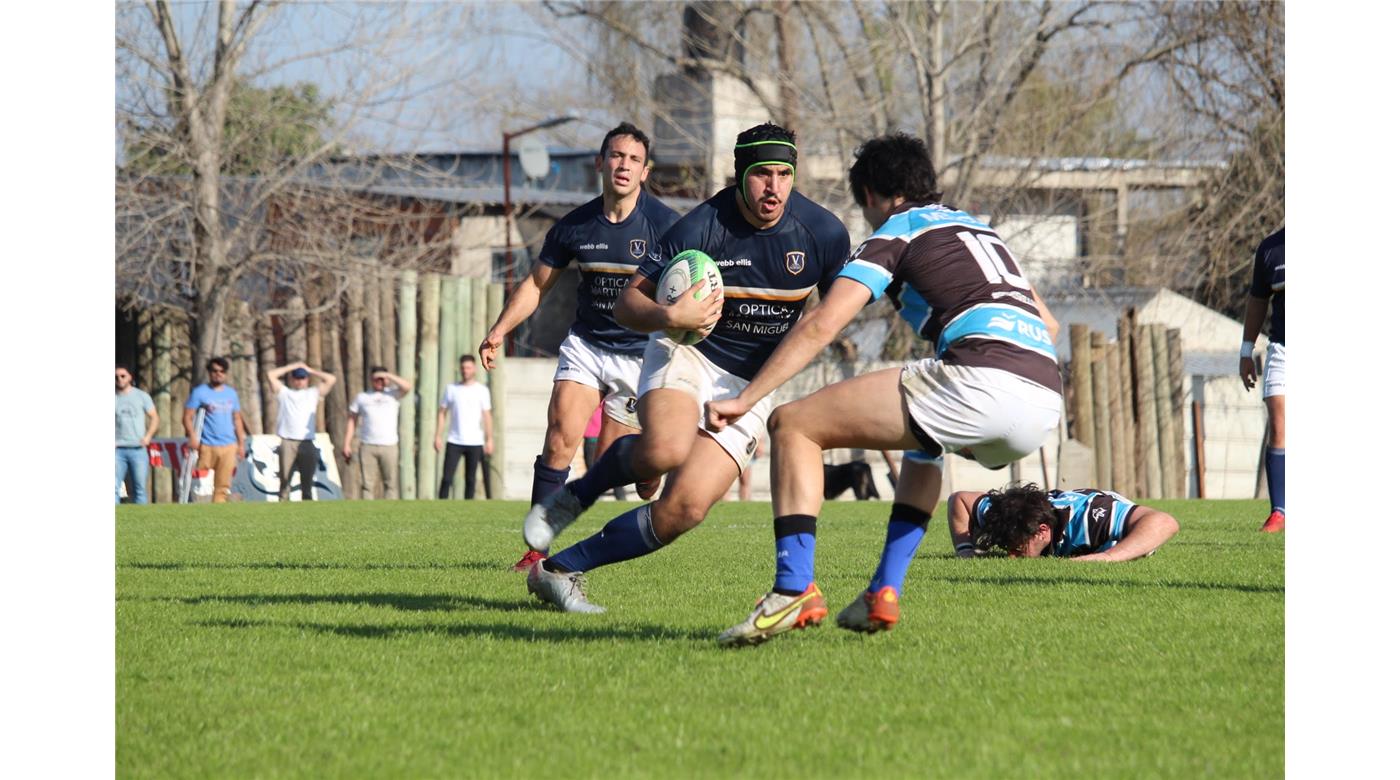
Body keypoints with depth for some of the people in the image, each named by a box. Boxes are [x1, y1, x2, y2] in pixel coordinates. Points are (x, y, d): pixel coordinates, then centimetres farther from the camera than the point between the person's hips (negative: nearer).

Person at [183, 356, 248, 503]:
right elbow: (187, 417, -4)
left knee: (223, 486, -1)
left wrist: (241, 444, 15)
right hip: (206, 446, -4)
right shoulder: (200, 392, 1)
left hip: (228, 446, 4)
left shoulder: (231, 393, 15)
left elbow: (237, 419, 20)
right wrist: (192, 436, -20)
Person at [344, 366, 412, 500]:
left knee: (390, 483, 0)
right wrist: (346, 444, 5)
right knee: (367, 484, -5)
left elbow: (408, 387, -11)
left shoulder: (392, 394, 9)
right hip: (367, 446, 1)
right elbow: (351, 420, 13)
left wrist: (389, 375, -10)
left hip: (389, 446, 0)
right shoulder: (362, 397, 13)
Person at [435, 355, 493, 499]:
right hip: (454, 442, 0)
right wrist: (437, 436, -1)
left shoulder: (482, 390, 4)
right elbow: (442, 413, 8)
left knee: (471, 479, 3)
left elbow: (486, 416, 2)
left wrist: (489, 439, -6)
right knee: (447, 478, -7)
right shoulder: (451, 389, 7)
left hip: (475, 442, 0)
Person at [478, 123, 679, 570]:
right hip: (586, 344, 2)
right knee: (561, 437, -17)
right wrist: (499, 331, 0)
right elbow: (537, 285, 9)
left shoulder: (664, 224, -14)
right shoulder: (575, 226, -3)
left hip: (642, 353, -2)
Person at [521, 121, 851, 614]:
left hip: (750, 385, 3)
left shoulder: (825, 234, -10)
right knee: (665, 449, -37)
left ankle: (560, 570, -1)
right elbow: (628, 303, -13)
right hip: (686, 351, -2)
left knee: (684, 508, -16)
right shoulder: (702, 227, -17)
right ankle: (577, 494, -5)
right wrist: (669, 317, -33)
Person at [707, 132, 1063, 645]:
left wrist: (744, 400, -1)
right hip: (1045, 405, 8)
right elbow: (1047, 324, 35)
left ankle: (795, 589, -13)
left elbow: (822, 325, -1)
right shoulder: (979, 228, 32)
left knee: (793, 425, 2)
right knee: (922, 444, 40)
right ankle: (883, 596, 27)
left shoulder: (895, 233, 11)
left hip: (980, 378, -8)